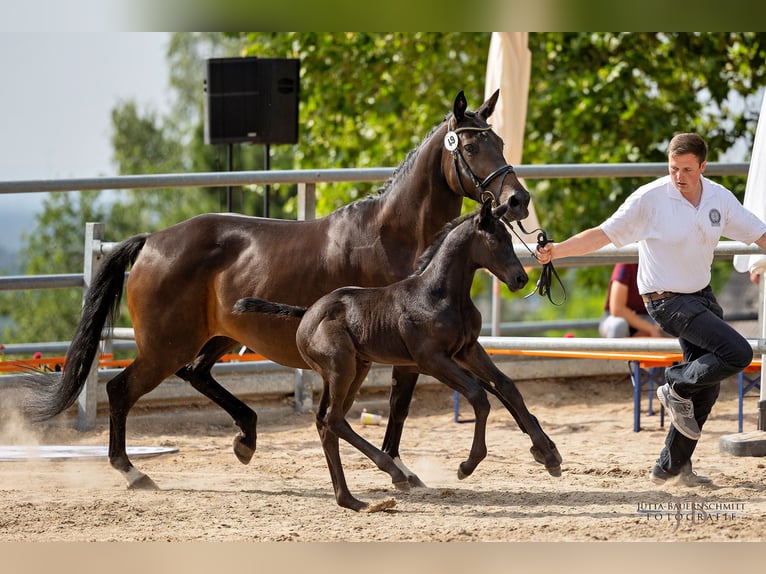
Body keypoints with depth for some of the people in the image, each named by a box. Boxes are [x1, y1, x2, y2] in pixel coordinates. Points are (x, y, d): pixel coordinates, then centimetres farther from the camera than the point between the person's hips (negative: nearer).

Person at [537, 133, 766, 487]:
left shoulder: (720, 198, -2)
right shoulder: (650, 199, -17)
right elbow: (603, 234, -16)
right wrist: (558, 250, -28)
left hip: (701, 295, 7)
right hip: (666, 301, -7)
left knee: (706, 386, 9)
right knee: (737, 354, -21)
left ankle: (672, 465, 20)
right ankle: (676, 387, 1)